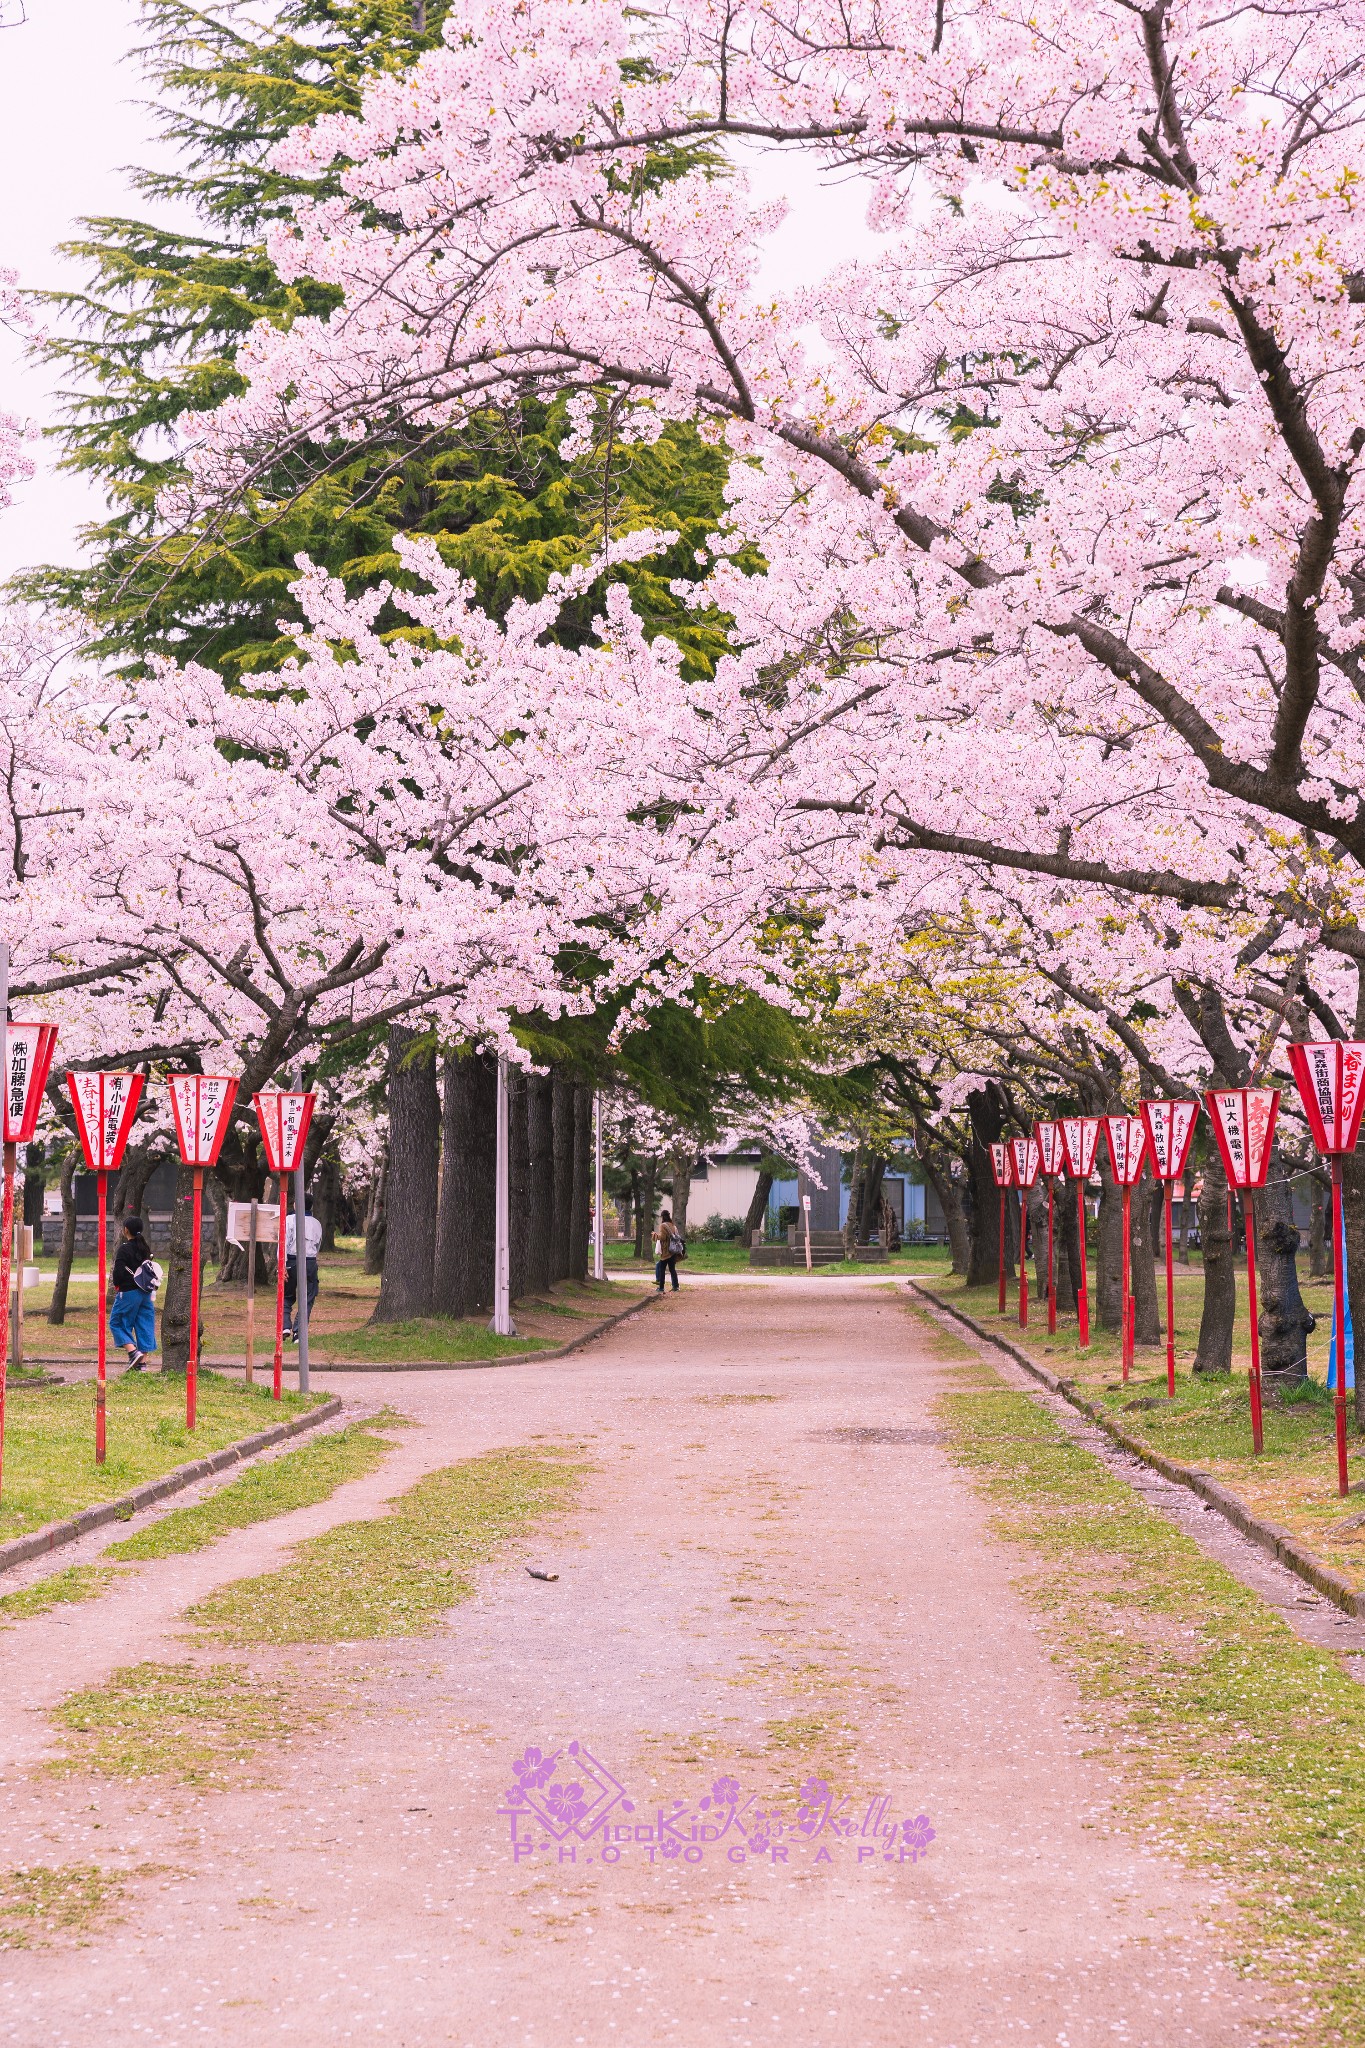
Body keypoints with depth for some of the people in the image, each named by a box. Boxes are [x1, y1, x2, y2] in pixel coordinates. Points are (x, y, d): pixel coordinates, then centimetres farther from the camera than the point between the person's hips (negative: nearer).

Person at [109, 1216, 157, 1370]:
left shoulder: (124, 1249, -13)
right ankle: (142, 1361, 7)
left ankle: (133, 1351, -10)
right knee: (144, 1325, 8)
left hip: (128, 1293, -6)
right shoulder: (145, 1248, 8)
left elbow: (118, 1272, -15)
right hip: (146, 1293, 6)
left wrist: (117, 1285, 3)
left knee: (117, 1323, 7)